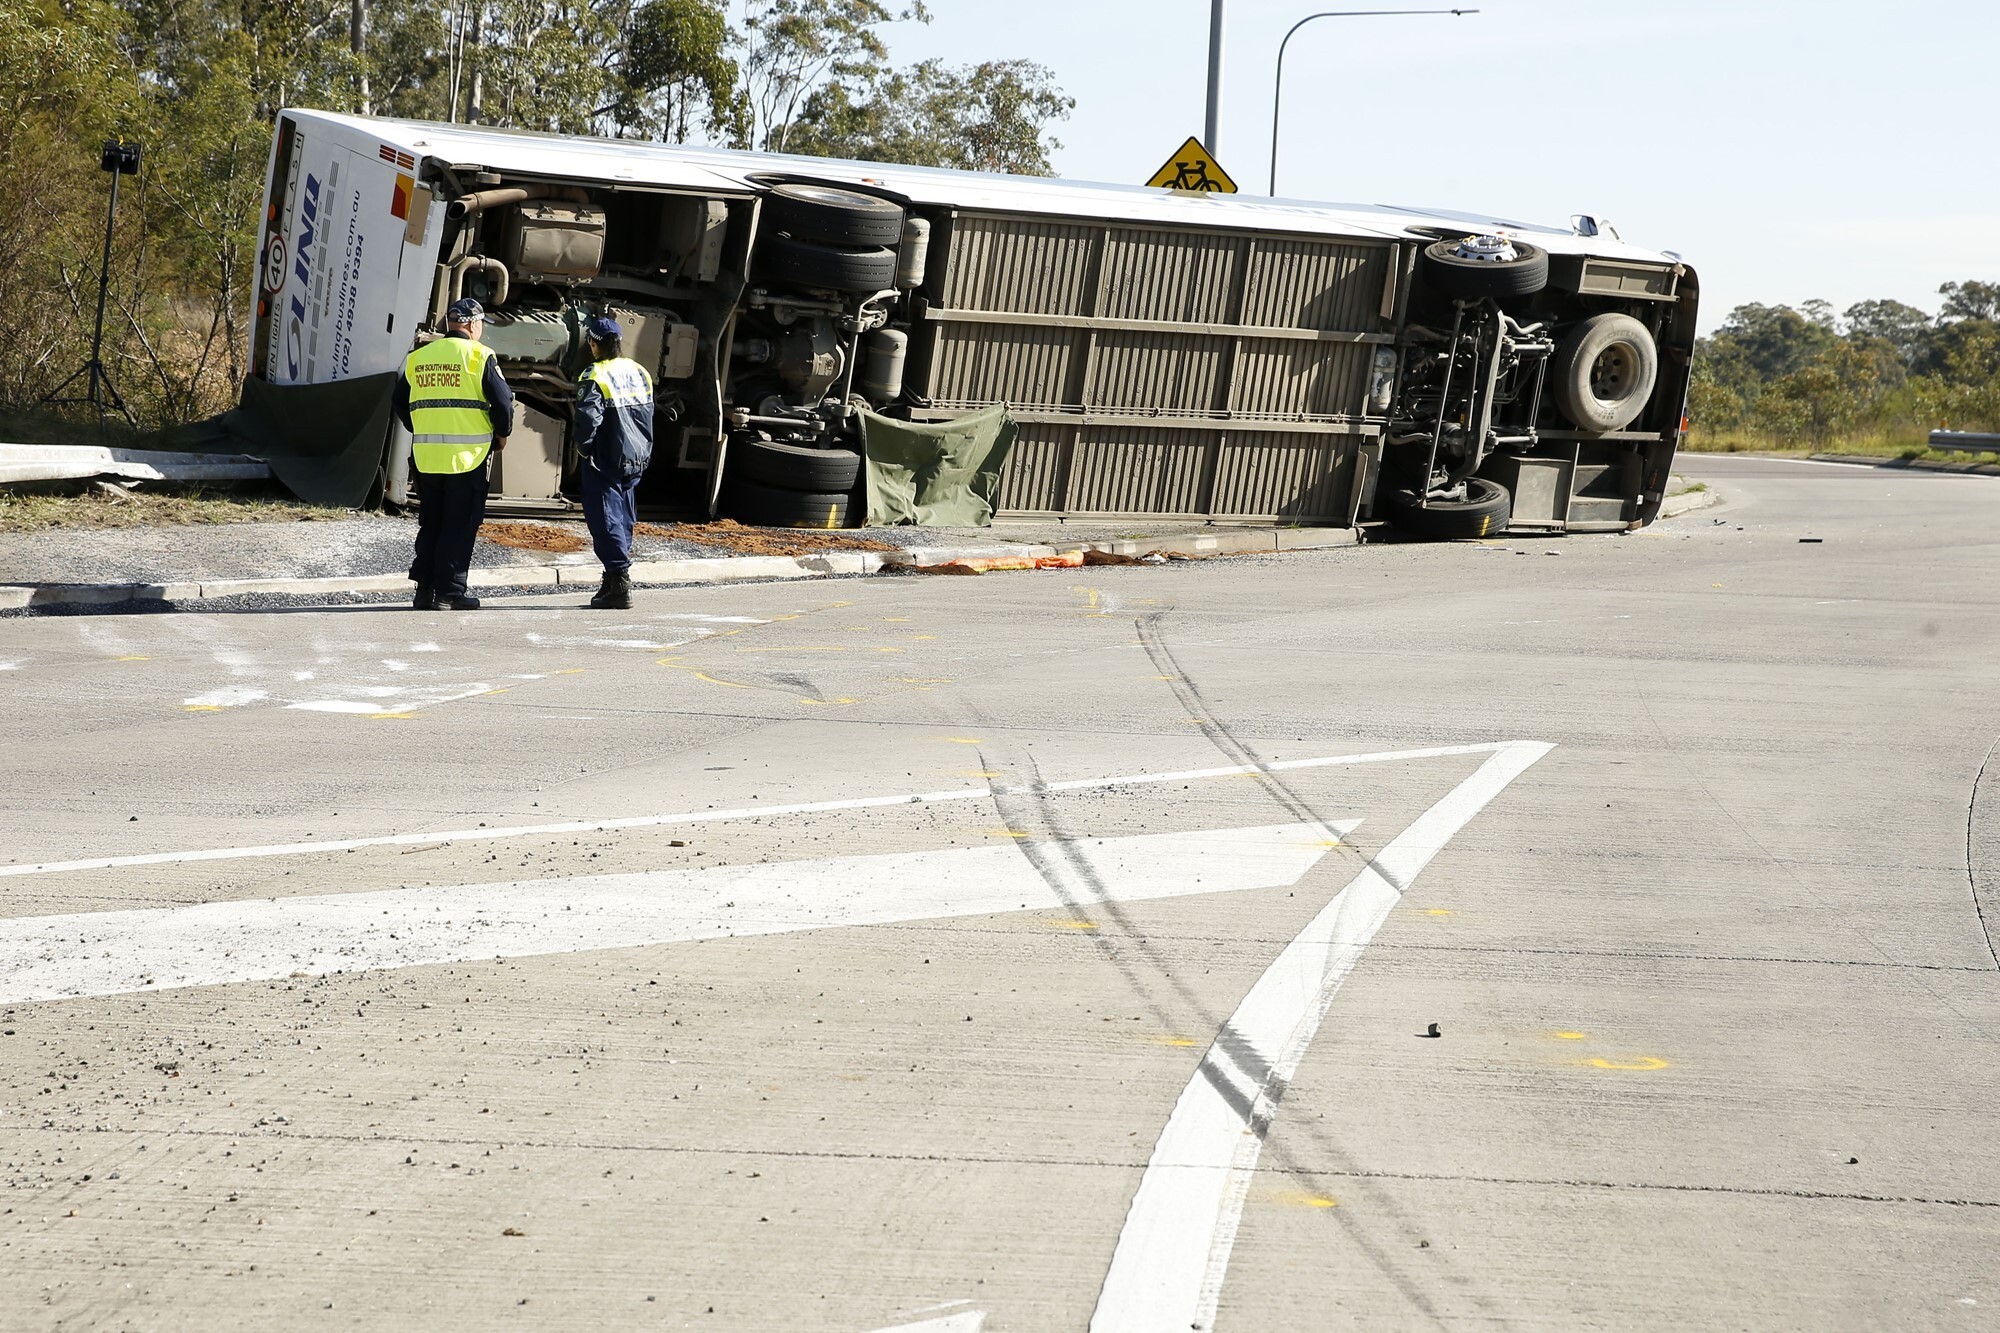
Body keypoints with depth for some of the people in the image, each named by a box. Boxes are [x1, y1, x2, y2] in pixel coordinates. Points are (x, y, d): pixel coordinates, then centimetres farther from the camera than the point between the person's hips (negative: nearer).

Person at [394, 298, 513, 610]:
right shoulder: (479, 355, -6)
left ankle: (424, 588, 11)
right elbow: (502, 400, -9)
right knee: (460, 525, 1)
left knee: (429, 523, 13)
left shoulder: (418, 357, 9)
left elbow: (400, 403, 14)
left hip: (425, 455, 5)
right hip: (467, 453, -5)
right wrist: (502, 433, 8)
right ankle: (451, 590, 0)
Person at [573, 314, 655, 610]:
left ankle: (619, 584, -12)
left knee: (606, 519, -4)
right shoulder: (639, 373, 8)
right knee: (624, 518, 16)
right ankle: (614, 578, 24)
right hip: (635, 460, 7)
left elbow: (588, 418, -24)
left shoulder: (594, 376, -15)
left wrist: (582, 446, -7)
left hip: (605, 461, -7)